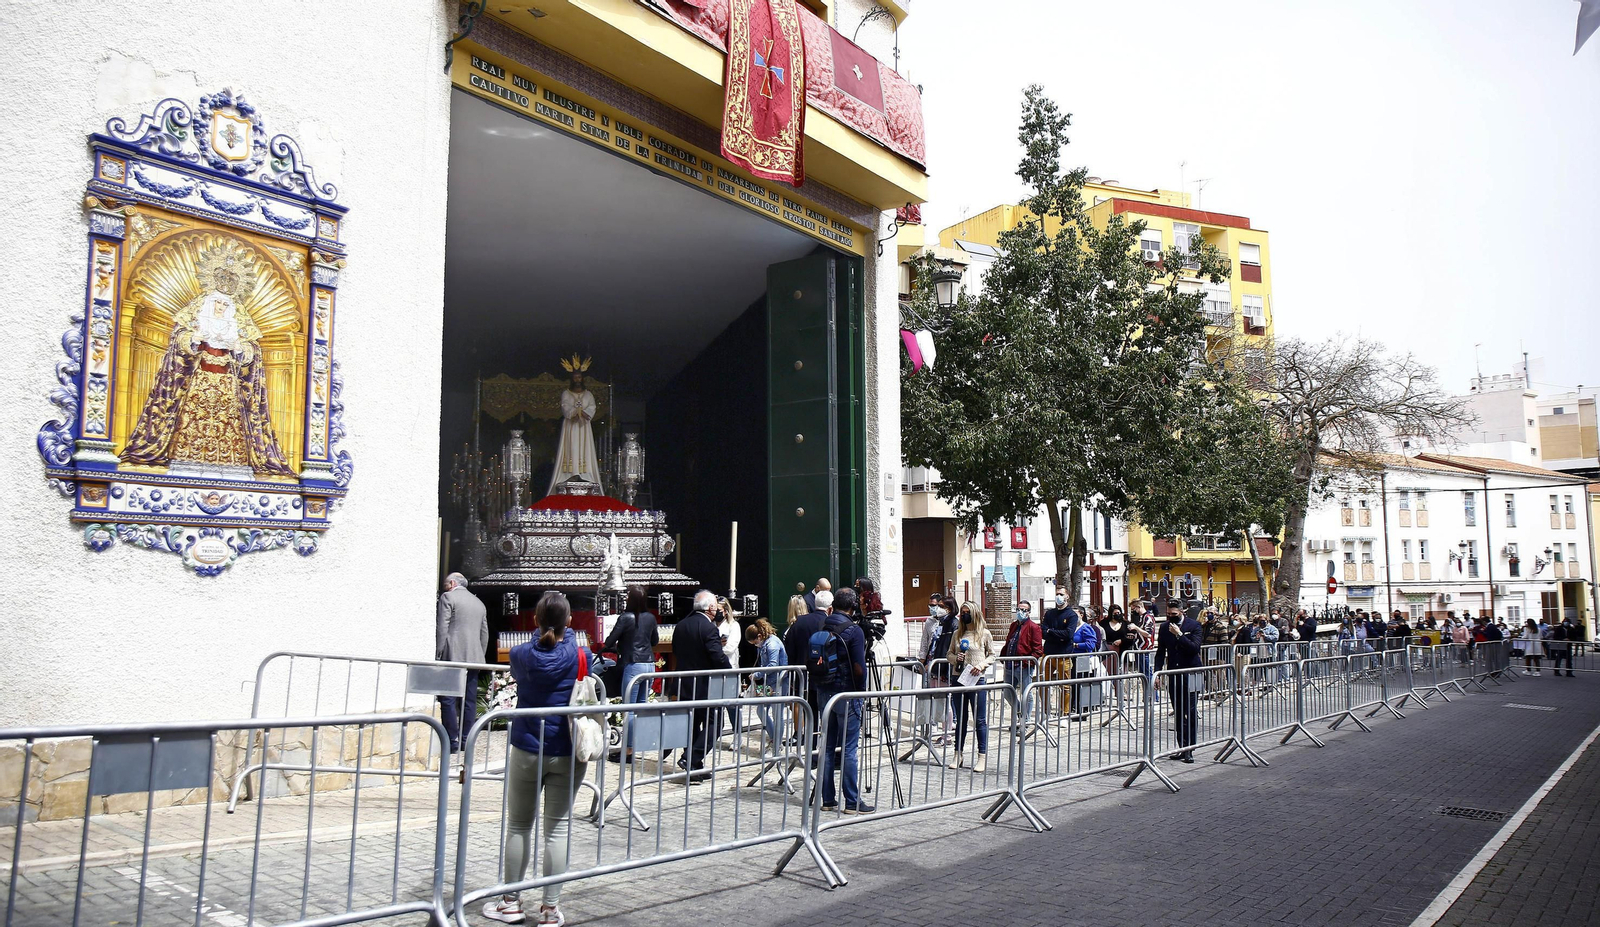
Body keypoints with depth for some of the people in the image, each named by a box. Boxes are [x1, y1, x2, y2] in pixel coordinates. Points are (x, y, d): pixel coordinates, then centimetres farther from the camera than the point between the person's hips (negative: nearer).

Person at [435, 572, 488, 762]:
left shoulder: (448, 597, 0)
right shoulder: (479, 603, 18)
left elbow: (442, 628, -8)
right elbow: (484, 634, 17)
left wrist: (438, 655, -5)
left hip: (452, 656, -6)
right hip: (473, 658, 6)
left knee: (448, 701, -4)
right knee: (469, 702, 7)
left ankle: (453, 748, -7)